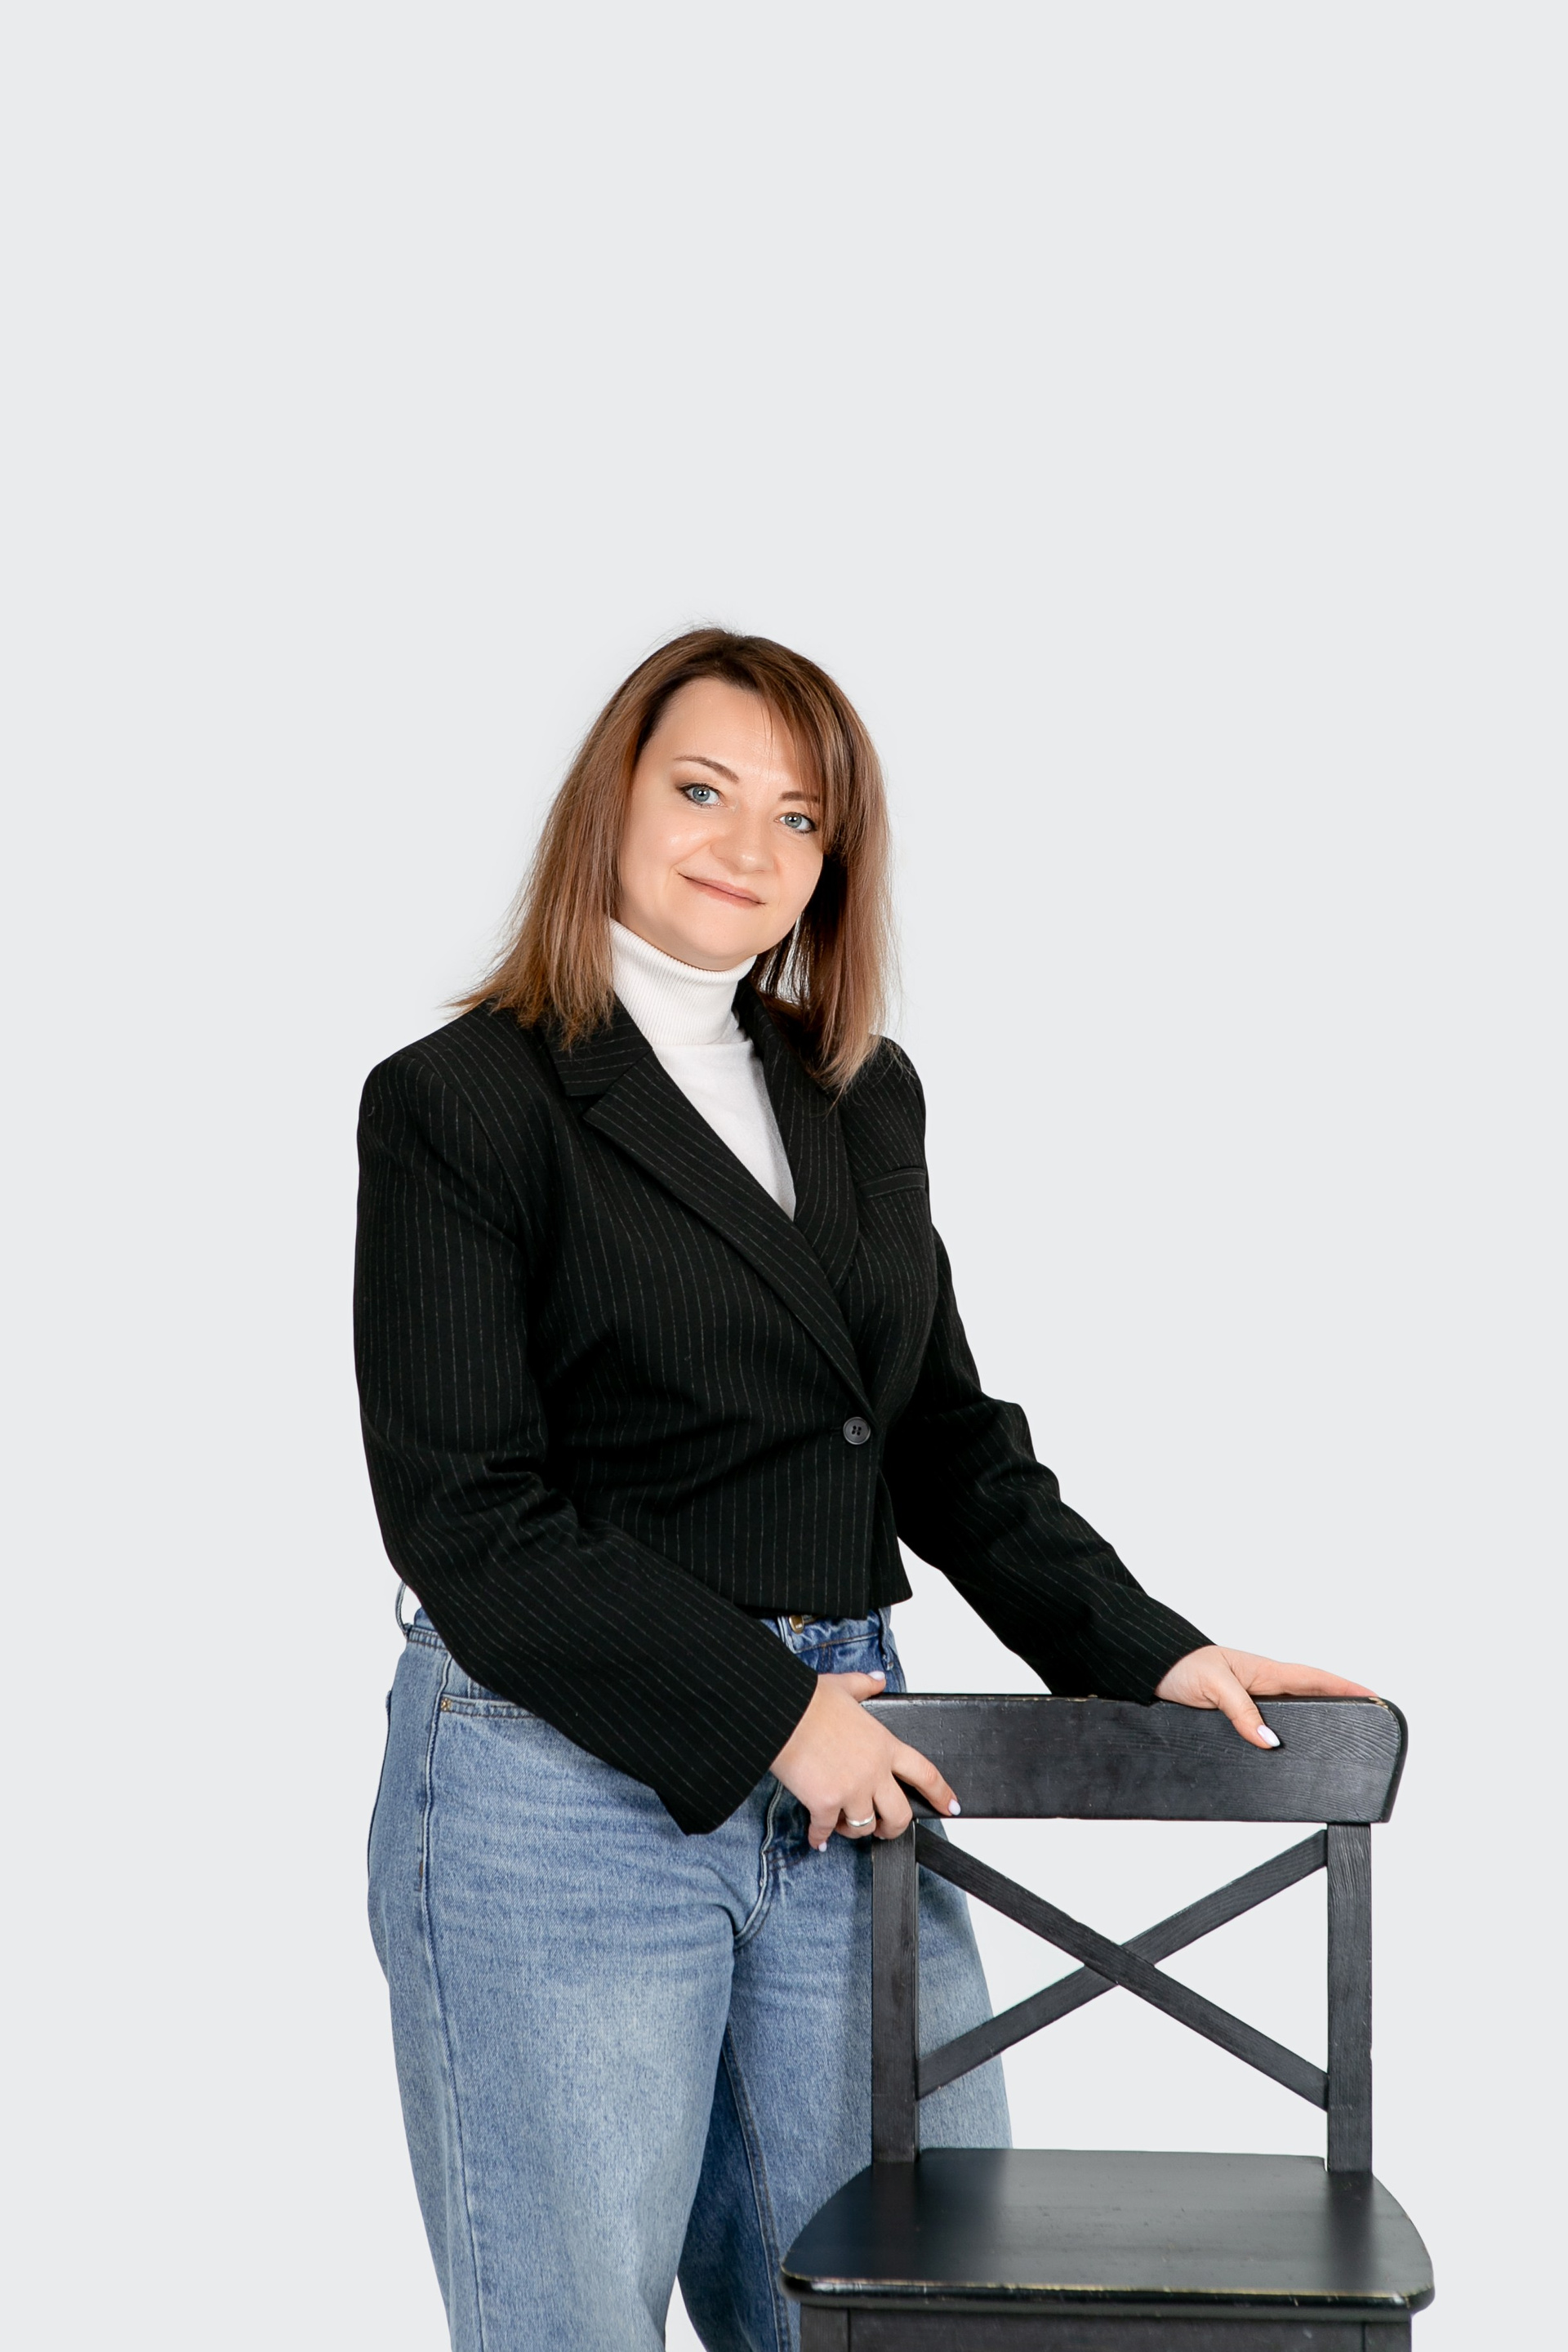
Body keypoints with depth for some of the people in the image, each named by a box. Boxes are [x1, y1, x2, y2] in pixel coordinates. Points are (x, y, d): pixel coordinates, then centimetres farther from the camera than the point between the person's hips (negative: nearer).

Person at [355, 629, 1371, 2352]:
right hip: (565, 1786, -5)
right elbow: (468, 1516, -11)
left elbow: (944, 1433, 18)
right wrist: (760, 1713, -13)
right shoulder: (457, 1106, -5)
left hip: (839, 1773, 6)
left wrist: (1145, 1653, 6)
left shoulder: (866, 1098, 14)